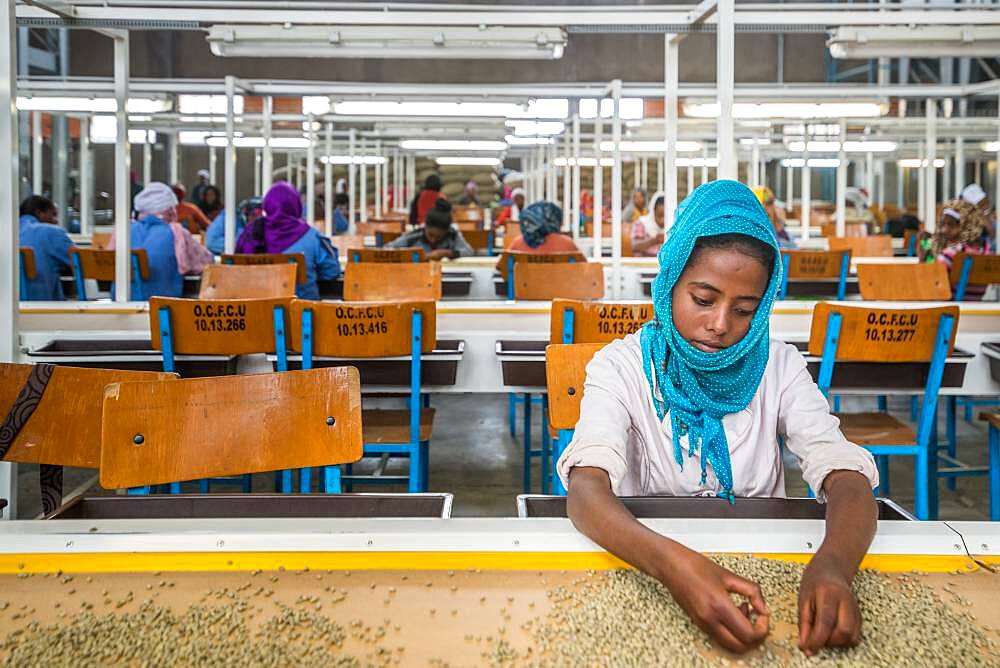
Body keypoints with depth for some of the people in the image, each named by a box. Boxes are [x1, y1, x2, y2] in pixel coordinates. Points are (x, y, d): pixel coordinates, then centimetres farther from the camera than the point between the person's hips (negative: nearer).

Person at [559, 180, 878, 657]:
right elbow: (586, 490, -22)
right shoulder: (620, 367, -6)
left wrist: (833, 564, -35)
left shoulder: (779, 367, 1)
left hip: (760, 573, 2)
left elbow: (847, 478, -12)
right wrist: (671, 562, -42)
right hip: (645, 571, -1)